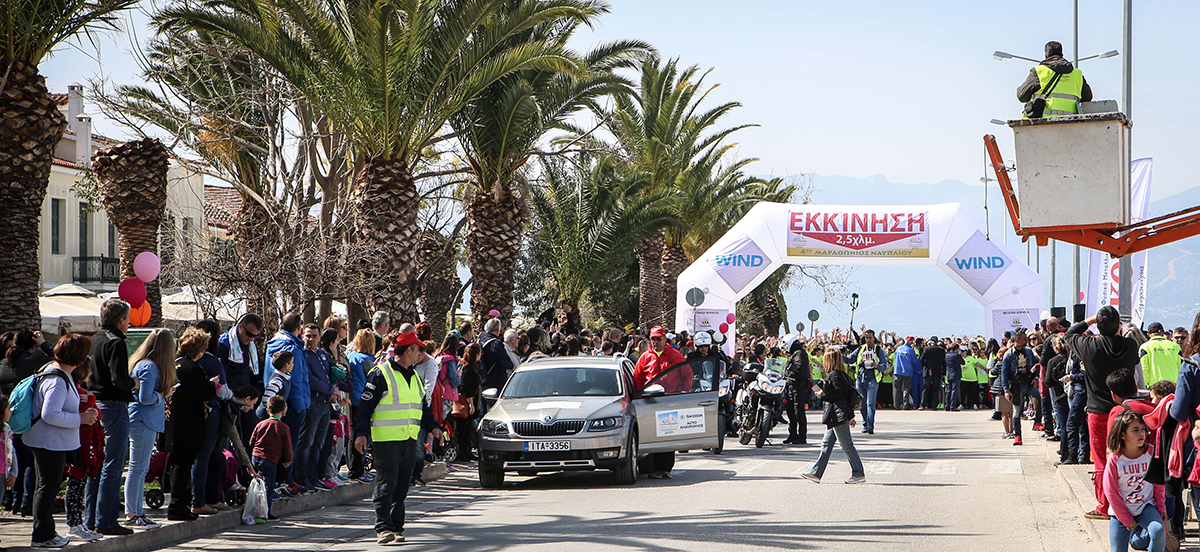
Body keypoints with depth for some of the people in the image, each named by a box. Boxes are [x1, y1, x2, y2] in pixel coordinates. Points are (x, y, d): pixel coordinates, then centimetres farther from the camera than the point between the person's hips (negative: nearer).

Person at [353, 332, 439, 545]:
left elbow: (422, 406, 27)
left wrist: (432, 427, 14)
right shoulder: (381, 374, -7)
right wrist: (361, 433, -14)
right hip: (387, 440, -7)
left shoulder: (414, 376, 18)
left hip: (409, 440, 7)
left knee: (401, 487, 8)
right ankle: (383, 528, -12)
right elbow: (365, 406, -8)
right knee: (386, 485, -10)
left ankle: (396, 527, 13)